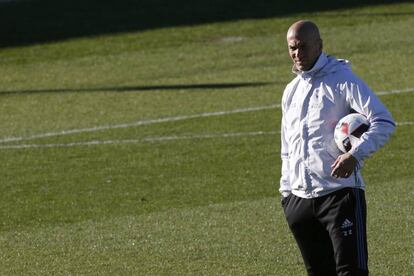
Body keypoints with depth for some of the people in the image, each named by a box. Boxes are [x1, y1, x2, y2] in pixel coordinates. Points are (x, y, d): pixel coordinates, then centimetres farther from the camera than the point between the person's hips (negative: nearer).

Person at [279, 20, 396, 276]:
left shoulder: (342, 80, -4)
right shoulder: (291, 91, 18)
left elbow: (384, 122, -13)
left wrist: (355, 154, -26)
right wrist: (286, 190, 18)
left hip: (340, 193, -7)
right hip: (300, 198, 7)